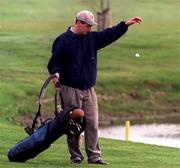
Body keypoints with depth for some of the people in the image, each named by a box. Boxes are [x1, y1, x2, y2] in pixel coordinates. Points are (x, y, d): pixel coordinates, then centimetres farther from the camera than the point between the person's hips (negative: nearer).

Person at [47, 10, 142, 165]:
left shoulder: (92, 38, 11)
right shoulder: (63, 40, -5)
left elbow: (110, 34, 9)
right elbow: (54, 62, -3)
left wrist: (125, 24, -1)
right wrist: (56, 73, -22)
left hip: (89, 89, 5)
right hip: (71, 89, -5)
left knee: (92, 123, 0)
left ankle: (94, 156, 4)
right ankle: (76, 156, 8)